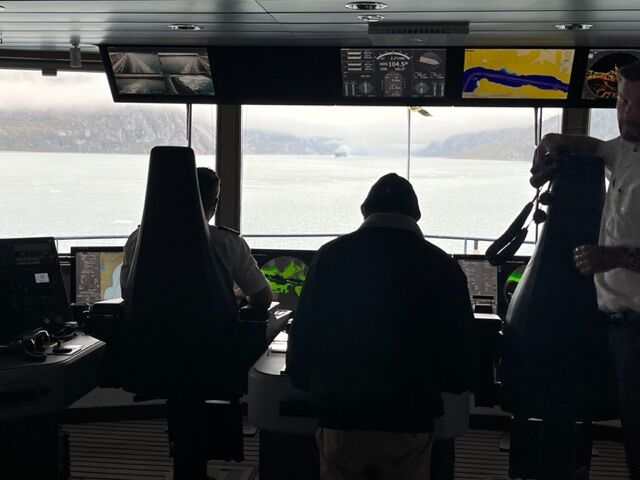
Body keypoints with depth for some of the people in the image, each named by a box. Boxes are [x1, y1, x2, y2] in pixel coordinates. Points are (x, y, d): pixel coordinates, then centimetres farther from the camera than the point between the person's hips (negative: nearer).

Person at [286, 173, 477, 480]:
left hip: (340, 419, 1)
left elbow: (302, 336, 0)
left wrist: (309, 383, 18)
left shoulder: (331, 255, -3)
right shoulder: (442, 266, -5)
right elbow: (462, 354, 1)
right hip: (409, 422, 0)